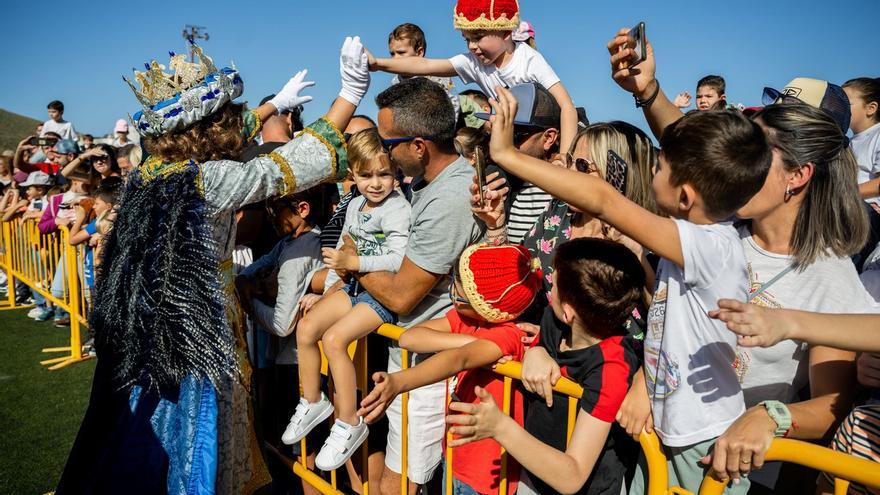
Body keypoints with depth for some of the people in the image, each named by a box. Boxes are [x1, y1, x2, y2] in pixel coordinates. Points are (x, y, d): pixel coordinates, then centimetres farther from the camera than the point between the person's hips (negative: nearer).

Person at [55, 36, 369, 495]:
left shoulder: (150, 171, 3)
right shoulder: (213, 181, -20)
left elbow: (231, 138, 17)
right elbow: (293, 164, -12)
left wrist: (276, 104, 30)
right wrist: (352, 94, -6)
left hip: (145, 333, 8)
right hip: (193, 341, -8)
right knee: (189, 437, 8)